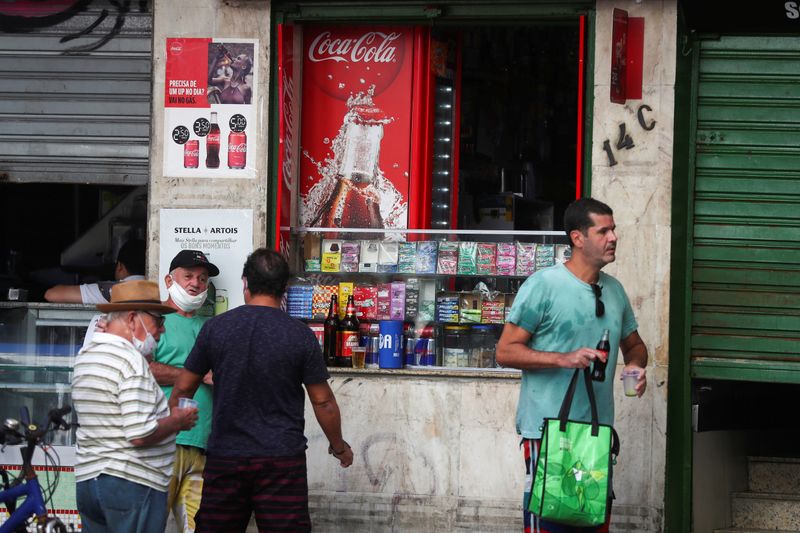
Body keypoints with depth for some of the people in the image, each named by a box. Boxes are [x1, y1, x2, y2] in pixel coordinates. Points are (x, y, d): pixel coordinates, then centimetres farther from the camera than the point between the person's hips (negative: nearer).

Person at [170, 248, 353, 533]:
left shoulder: (215, 327, -1)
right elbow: (323, 402, 0)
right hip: (282, 461, -2)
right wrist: (339, 447, 16)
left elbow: (182, 389, 6)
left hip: (225, 457, 2)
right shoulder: (300, 335, -5)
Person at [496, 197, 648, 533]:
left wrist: (636, 365, 2)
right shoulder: (543, 285, -9)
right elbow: (506, 352, -10)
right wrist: (564, 359, -21)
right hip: (548, 430, -6)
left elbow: (634, 344, 25)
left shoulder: (614, 290, 12)